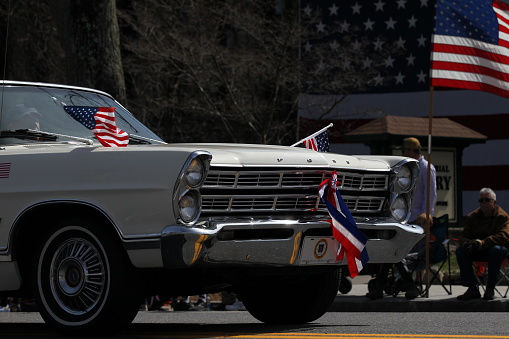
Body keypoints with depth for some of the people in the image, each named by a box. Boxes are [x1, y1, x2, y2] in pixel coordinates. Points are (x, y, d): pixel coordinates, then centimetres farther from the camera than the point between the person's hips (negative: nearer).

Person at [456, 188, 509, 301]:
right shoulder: (472, 216, 7)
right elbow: (464, 235, 2)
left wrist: (483, 243, -35)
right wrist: (467, 243, -26)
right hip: (477, 253, 4)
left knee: (496, 249, -39)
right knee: (460, 251, -22)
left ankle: (490, 287, -28)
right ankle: (471, 288, -23)